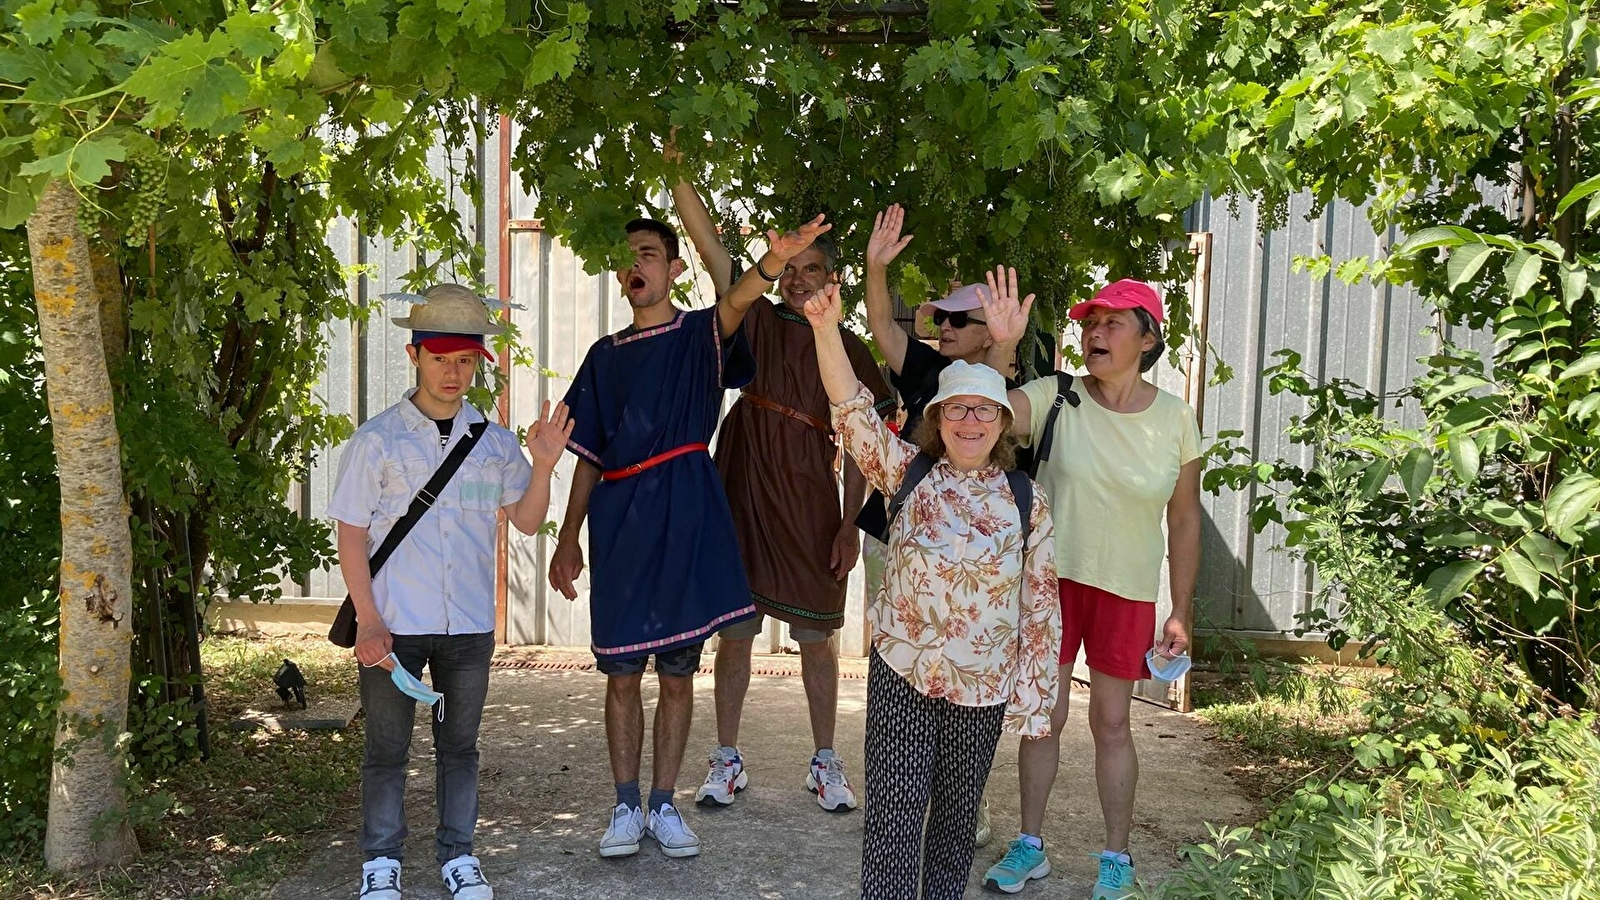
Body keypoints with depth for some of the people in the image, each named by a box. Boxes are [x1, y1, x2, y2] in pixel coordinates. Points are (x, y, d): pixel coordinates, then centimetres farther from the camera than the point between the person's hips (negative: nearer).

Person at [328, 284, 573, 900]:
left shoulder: (494, 441, 4)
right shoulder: (376, 440, -3)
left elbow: (527, 521, 10)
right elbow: (351, 536, -3)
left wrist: (543, 464, -8)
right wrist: (368, 621, -10)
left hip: (469, 625, 2)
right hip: (392, 624, -2)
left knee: (459, 745, 13)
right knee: (386, 748, 8)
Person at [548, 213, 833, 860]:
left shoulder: (700, 335, 2)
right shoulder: (606, 356, 12)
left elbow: (736, 301, -23)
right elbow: (588, 457, 14)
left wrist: (775, 259, -44)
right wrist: (569, 538, 9)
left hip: (684, 518, -2)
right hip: (618, 523, 3)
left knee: (677, 674, 6)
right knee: (621, 674, 5)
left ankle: (664, 805, 19)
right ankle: (627, 807, 18)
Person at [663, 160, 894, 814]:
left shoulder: (847, 348, 4)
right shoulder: (754, 320, 5)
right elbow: (709, 244, -3)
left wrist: (850, 524, -5)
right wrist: (676, 171, -13)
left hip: (811, 511, 0)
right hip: (740, 501, 1)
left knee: (816, 637, 8)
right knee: (733, 633, 8)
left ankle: (825, 762, 22)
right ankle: (727, 760, 21)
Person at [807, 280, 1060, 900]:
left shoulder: (1026, 500, -1)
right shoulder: (907, 474, -2)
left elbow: (1041, 605, 1)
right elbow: (852, 410, -15)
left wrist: (1034, 697, 1)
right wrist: (826, 330, -29)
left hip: (985, 687, 1)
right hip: (901, 673, -1)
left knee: (956, 816, 15)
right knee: (894, 816, -1)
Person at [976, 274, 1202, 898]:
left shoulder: (1175, 420, -6)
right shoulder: (1054, 398, -10)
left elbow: (1184, 521, 1)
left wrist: (1180, 612, 2)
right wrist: (1000, 347, -41)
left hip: (1127, 590, 0)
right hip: (1051, 578, 0)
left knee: (1112, 723, 9)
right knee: (1042, 716, 9)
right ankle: (1029, 846, 26)